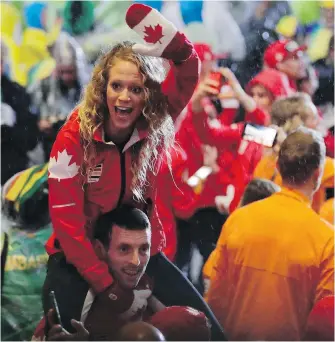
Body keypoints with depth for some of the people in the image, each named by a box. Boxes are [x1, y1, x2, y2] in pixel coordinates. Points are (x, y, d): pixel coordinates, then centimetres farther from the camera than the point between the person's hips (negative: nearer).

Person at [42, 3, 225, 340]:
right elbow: (66, 220, -18)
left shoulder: (155, 127, -10)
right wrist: (104, 283, -20)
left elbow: (187, 73, -23)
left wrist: (176, 48, -45)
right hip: (79, 257, -3)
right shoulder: (74, 138, -18)